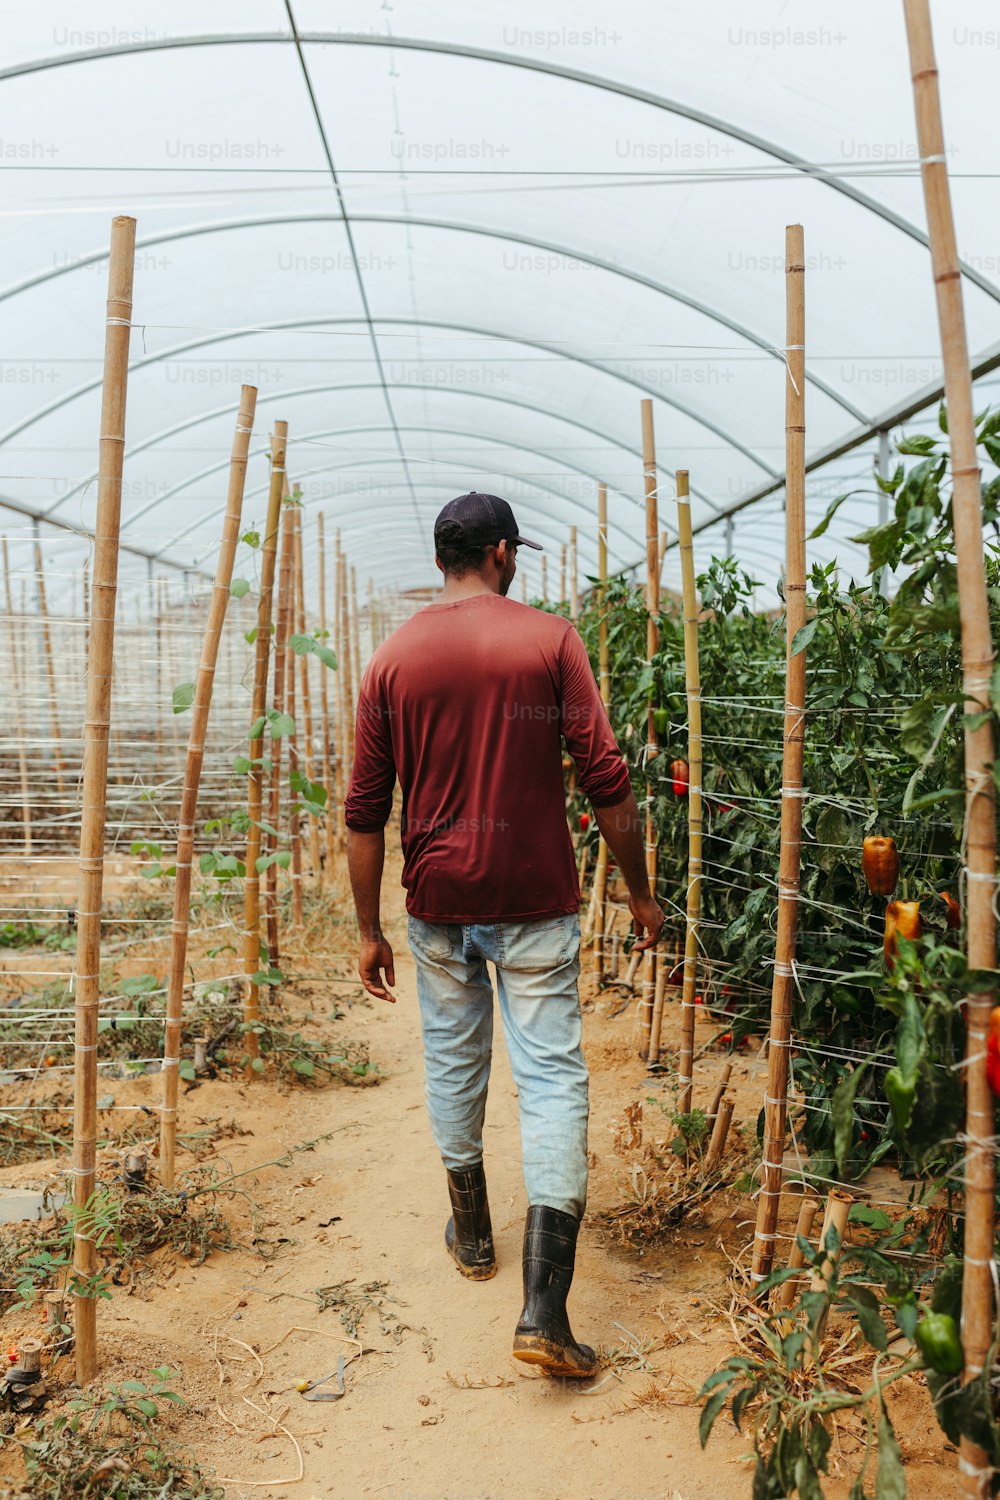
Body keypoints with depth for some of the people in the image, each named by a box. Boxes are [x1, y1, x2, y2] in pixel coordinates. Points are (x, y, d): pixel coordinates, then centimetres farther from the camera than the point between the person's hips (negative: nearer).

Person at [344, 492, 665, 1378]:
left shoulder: (394, 658, 2)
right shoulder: (550, 640, -5)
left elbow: (366, 812, 1)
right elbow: (606, 779, -8)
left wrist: (369, 928, 8)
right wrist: (640, 891, 2)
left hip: (438, 903, 3)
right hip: (533, 903, -3)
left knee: (453, 1061, 20)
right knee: (553, 1077, 1)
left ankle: (472, 1234, 39)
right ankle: (544, 1308, -2)